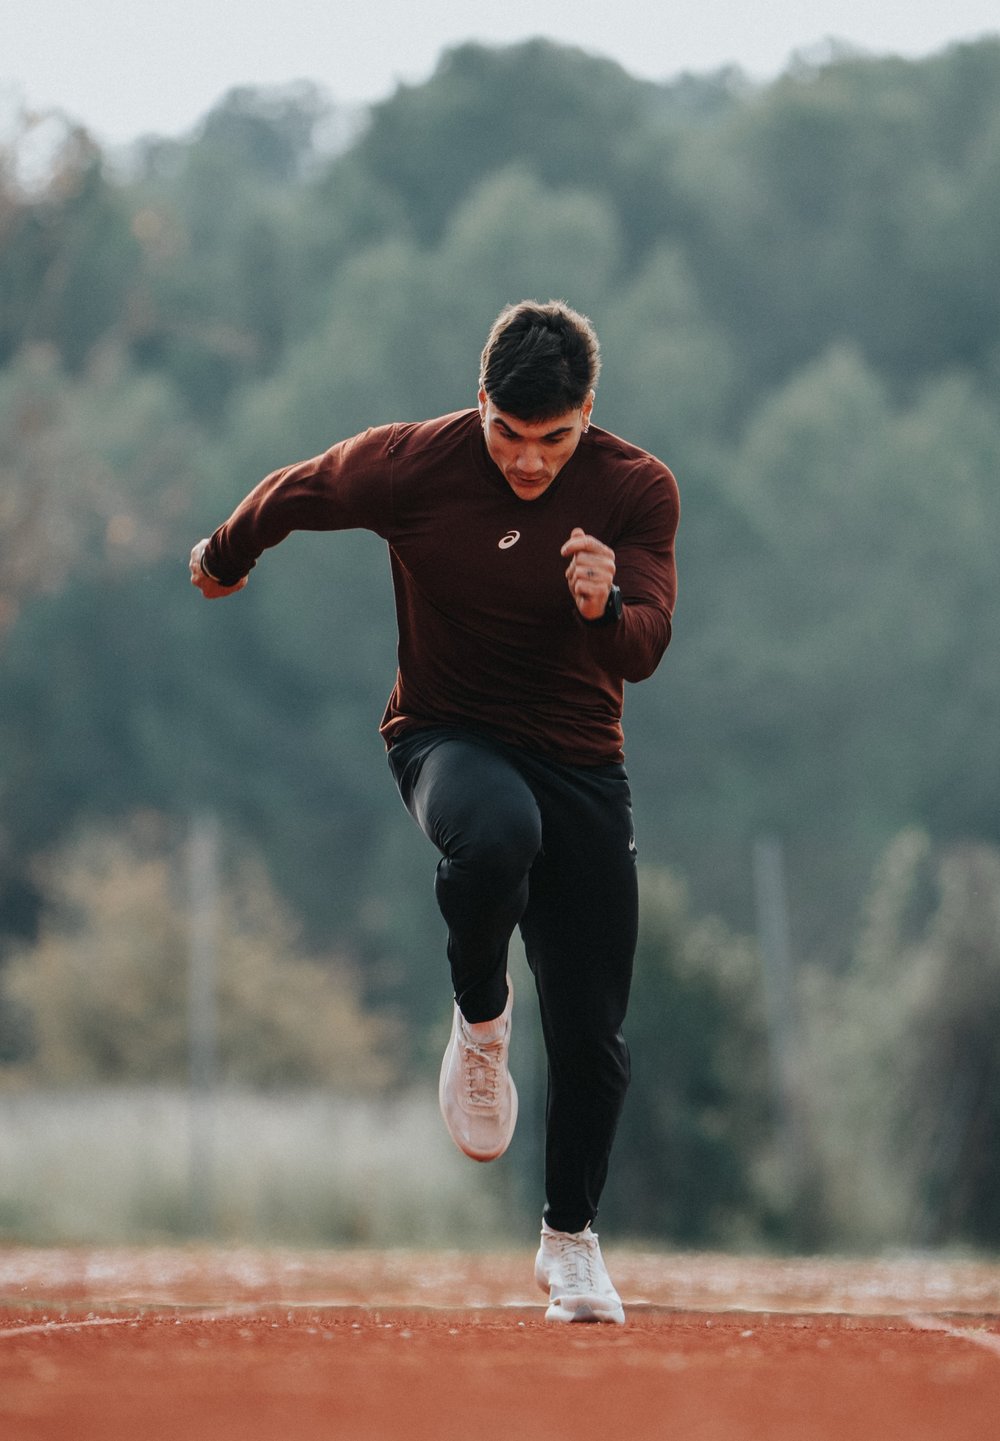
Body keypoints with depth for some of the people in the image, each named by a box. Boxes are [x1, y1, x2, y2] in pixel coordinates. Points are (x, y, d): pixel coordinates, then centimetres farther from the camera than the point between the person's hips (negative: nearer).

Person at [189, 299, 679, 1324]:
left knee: (591, 1029, -2)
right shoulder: (409, 465, -13)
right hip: (447, 734, -2)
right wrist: (224, 559, 25)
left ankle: (570, 1237, 24)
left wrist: (608, 607, -43)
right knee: (495, 835, -40)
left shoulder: (637, 490, -11)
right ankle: (479, 1015, -8)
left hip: (578, 759, 2)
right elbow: (292, 495, 7)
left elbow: (645, 650, -20)